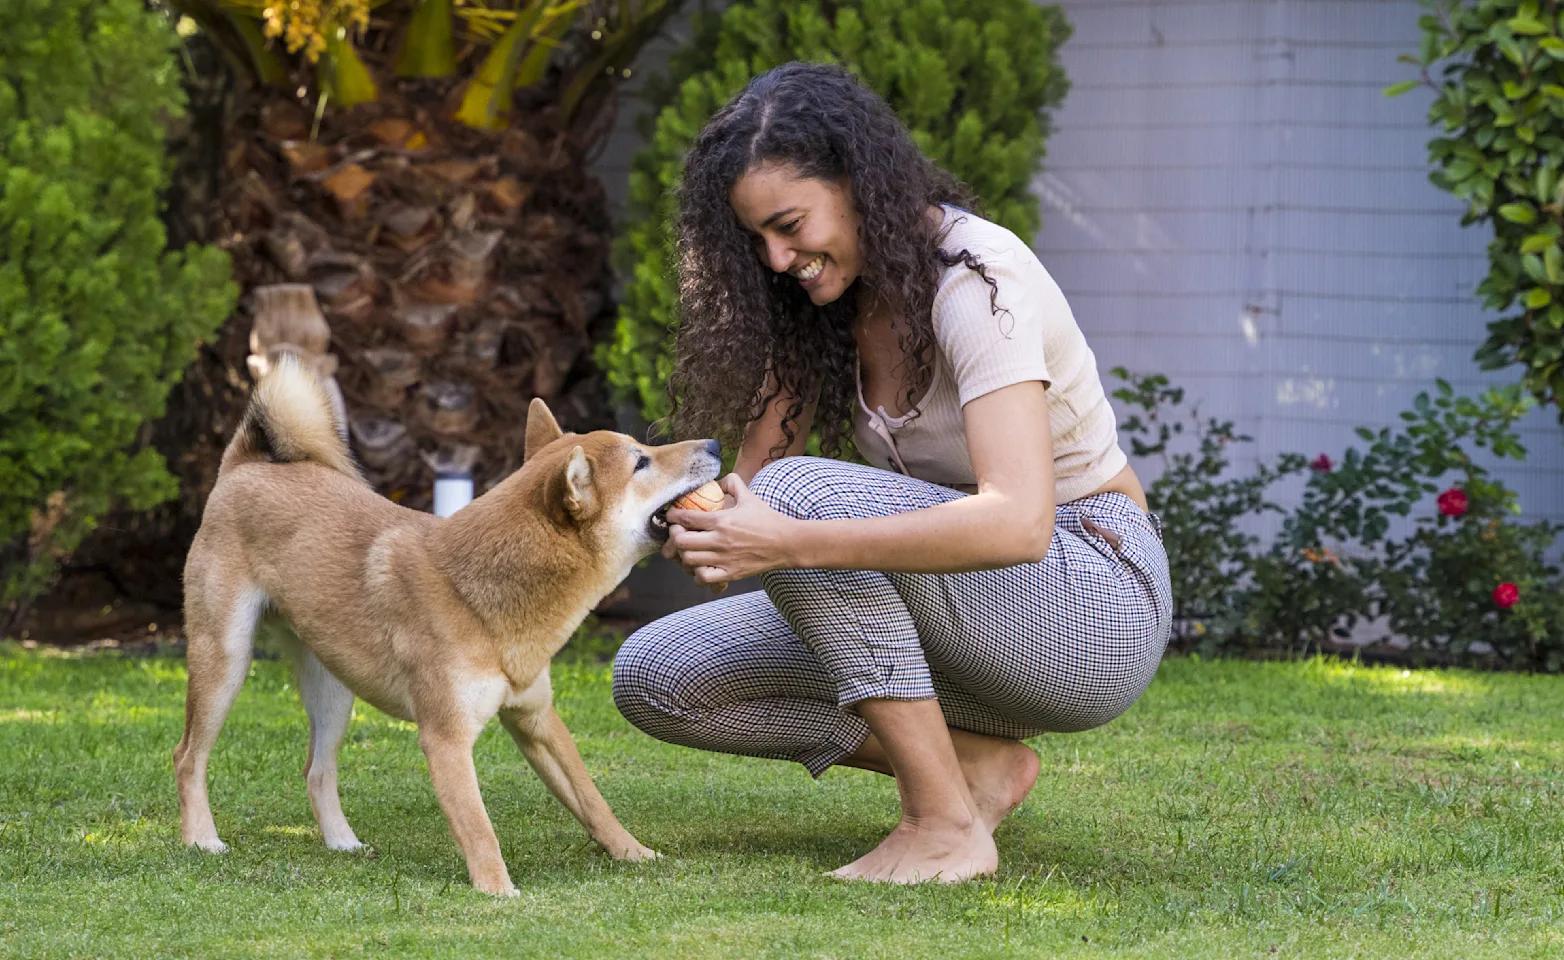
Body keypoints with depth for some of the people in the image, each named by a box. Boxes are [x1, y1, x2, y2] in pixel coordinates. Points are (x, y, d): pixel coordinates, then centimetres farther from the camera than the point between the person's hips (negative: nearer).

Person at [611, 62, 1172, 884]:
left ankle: (947, 824, -23)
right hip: (971, 602, 8)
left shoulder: (978, 281, -22)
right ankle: (981, 758, 0)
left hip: (1096, 611, -8)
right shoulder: (837, 293, 3)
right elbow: (754, 471, -1)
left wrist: (787, 543, -40)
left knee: (800, 495, -30)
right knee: (653, 676, -3)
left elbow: (1017, 521, -36)